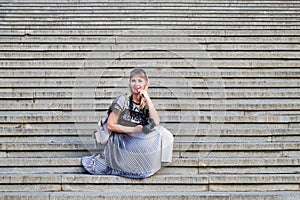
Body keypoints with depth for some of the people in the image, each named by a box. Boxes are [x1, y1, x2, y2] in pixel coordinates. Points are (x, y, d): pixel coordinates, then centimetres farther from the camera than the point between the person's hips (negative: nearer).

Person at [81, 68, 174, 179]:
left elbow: (156, 122, -11)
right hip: (120, 141, -5)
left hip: (136, 140, 5)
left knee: (163, 135, -12)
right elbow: (110, 125, -12)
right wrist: (133, 130, -17)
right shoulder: (123, 100, -11)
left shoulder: (145, 102, 5)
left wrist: (148, 99, -14)